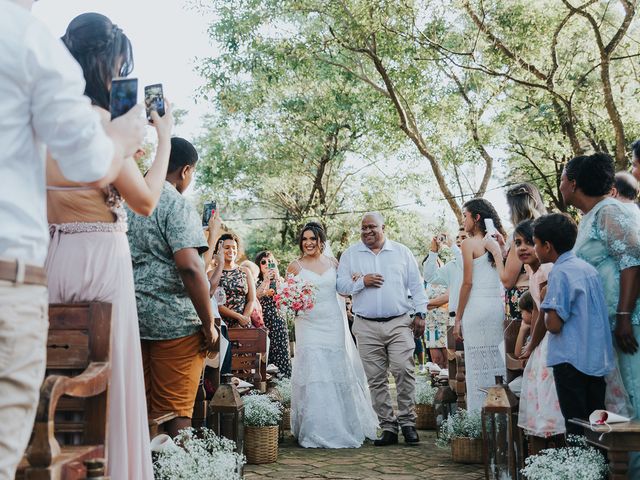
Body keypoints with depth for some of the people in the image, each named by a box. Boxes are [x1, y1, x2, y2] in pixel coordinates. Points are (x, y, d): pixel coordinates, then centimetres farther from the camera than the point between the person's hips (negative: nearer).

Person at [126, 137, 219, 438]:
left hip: (131, 317, 7)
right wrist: (209, 323, -14)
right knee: (176, 410, 0)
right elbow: (189, 266, -21)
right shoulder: (177, 204, -10)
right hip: (173, 321, -7)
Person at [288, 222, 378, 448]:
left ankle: (343, 427, 20)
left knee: (339, 375, 6)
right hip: (309, 326, -2)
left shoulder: (332, 262, 9)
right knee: (313, 376, -6)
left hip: (334, 325, 2)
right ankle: (315, 431, 3)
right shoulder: (295, 266, 2)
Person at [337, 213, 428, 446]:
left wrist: (420, 313, 4)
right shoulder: (350, 255, 10)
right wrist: (362, 282, -10)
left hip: (399, 323, -1)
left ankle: (407, 422, 2)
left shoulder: (402, 252, 9)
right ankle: (388, 427, 9)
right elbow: (341, 286, 6)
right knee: (376, 379, 2)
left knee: (404, 371, -11)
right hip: (366, 327, 1)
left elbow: (416, 285, 10)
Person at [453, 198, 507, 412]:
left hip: (477, 307, -7)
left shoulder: (470, 243, -5)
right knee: (496, 361, 10)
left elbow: (467, 283, -8)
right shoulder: (495, 243, 13)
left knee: (478, 366, -3)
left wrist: (458, 318, -4)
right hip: (498, 306, 7)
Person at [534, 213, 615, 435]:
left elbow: (554, 324, -18)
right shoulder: (588, 268, 12)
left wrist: (547, 310, 1)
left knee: (576, 427, -2)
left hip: (571, 360, -8)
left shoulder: (560, 272, -13)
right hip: (598, 359, 8)